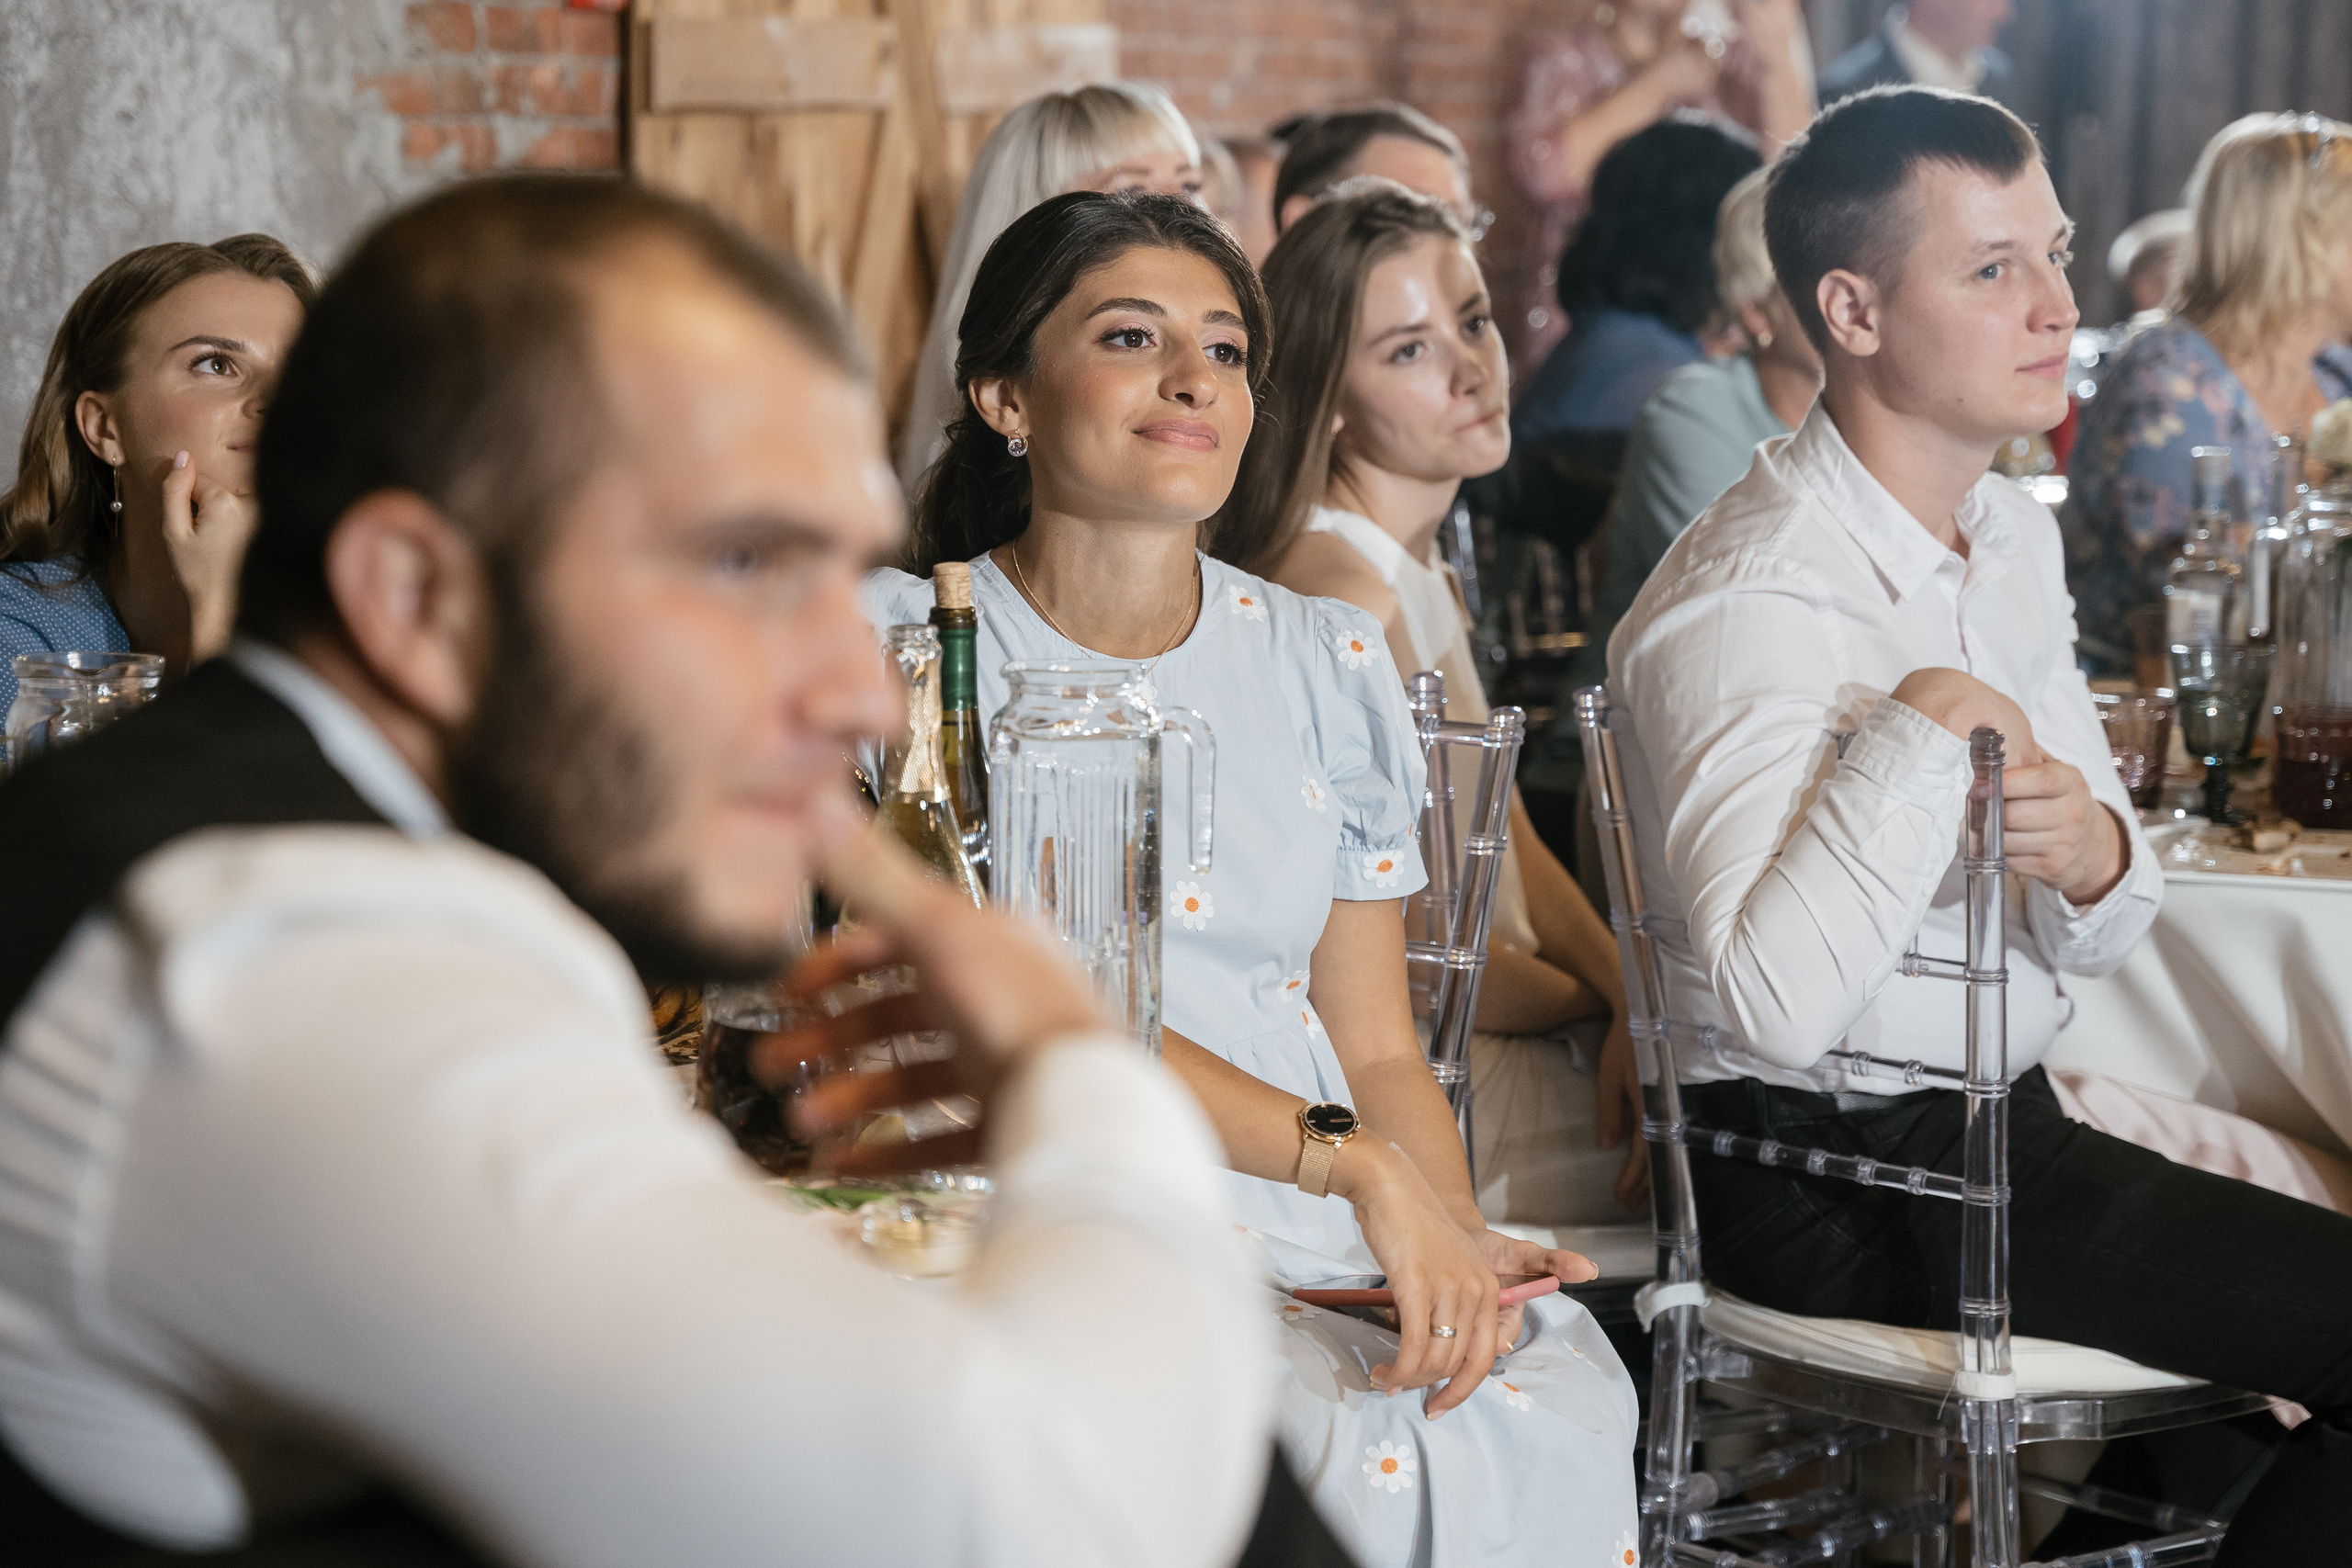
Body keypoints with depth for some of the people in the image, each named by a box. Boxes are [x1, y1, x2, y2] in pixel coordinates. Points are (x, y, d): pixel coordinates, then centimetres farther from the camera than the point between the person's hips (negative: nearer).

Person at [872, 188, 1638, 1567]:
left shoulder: (1326, 663, 17)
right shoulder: (904, 644, 3)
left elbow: (1376, 1042, 15)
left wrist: (1459, 1236, -7)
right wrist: (1353, 1160, -18)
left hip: (1329, 1249, 4)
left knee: (1556, 1419, -28)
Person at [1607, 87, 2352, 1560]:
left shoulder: (2016, 534, 10)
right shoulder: (1751, 607, -19)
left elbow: (2099, 933, 11)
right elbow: (1777, 1000, -32)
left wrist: (2094, 854, -12)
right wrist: (1930, 730, -27)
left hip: (2008, 1114, 9)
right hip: (1842, 1179, -9)